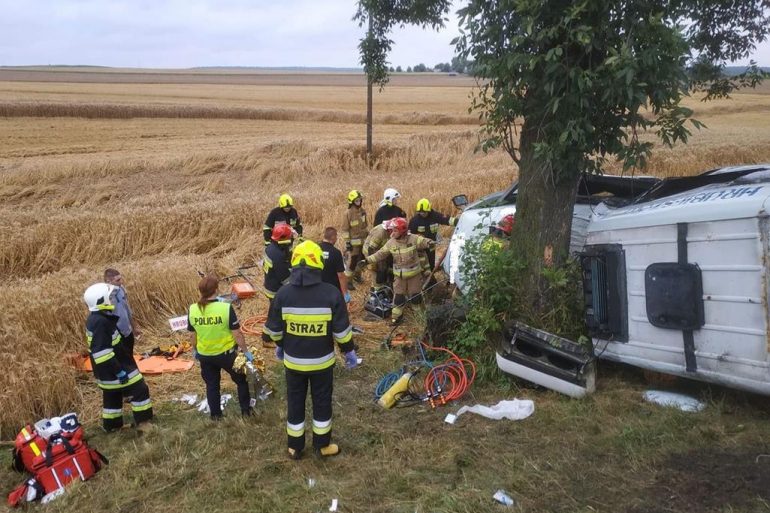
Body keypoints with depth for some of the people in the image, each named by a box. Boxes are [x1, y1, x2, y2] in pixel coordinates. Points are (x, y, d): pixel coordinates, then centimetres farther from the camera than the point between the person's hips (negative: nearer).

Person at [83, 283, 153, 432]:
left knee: (112, 396, 22)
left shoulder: (95, 318, 7)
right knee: (140, 390, -1)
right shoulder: (100, 322, -27)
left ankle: (111, 425, 35)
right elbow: (102, 353, -29)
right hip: (113, 370, -10)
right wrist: (119, 371, -24)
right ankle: (143, 422, 7)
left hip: (106, 370, 10)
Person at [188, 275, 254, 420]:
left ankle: (215, 413, 37)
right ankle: (246, 409, 33)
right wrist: (246, 351, -5)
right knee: (241, 379, 22)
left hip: (204, 355, 3)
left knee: (211, 384, 24)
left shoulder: (192, 310, -14)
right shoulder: (226, 308, -25)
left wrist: (194, 350, 18)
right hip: (226, 353, -3)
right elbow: (237, 334, -19)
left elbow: (192, 335, -1)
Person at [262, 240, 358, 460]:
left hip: (293, 360, 2)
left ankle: (295, 448, 33)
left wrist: (280, 346, 18)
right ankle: (322, 445, 33)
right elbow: (341, 330, -12)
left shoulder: (283, 293, -13)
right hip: (322, 361, -1)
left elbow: (274, 329, -2)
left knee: (295, 403, 18)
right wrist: (349, 352, 4)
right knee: (322, 402, 18)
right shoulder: (331, 293, -18)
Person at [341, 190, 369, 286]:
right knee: (352, 261, -6)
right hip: (354, 241, -7)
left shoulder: (362, 211, 3)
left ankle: (357, 275, 40)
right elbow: (345, 229, -13)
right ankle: (348, 281, 4)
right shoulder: (348, 213, -16)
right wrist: (347, 242, -15)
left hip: (363, 240, 7)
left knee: (361, 259, 18)